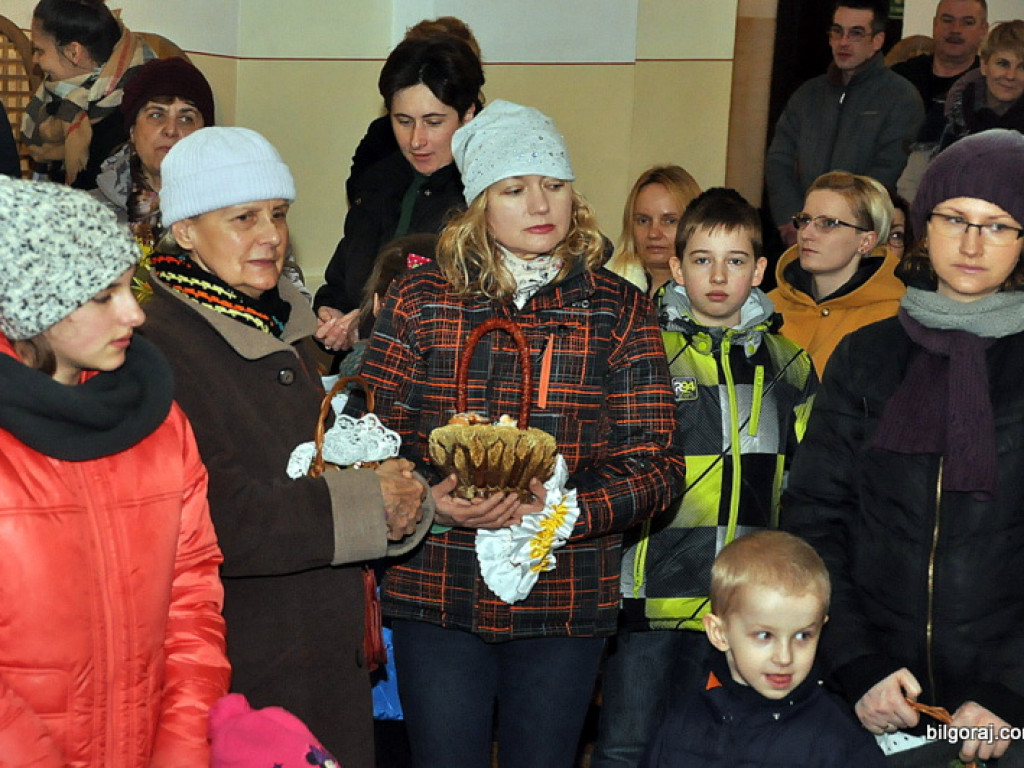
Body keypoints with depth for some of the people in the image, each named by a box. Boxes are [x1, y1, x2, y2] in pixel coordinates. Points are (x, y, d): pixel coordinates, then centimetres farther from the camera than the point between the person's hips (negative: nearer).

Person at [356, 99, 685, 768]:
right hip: (436, 594, 0)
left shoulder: (620, 311, 2)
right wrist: (431, 502, -18)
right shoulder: (417, 300, 2)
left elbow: (656, 466, -3)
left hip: (566, 597, 0)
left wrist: (557, 511, -19)